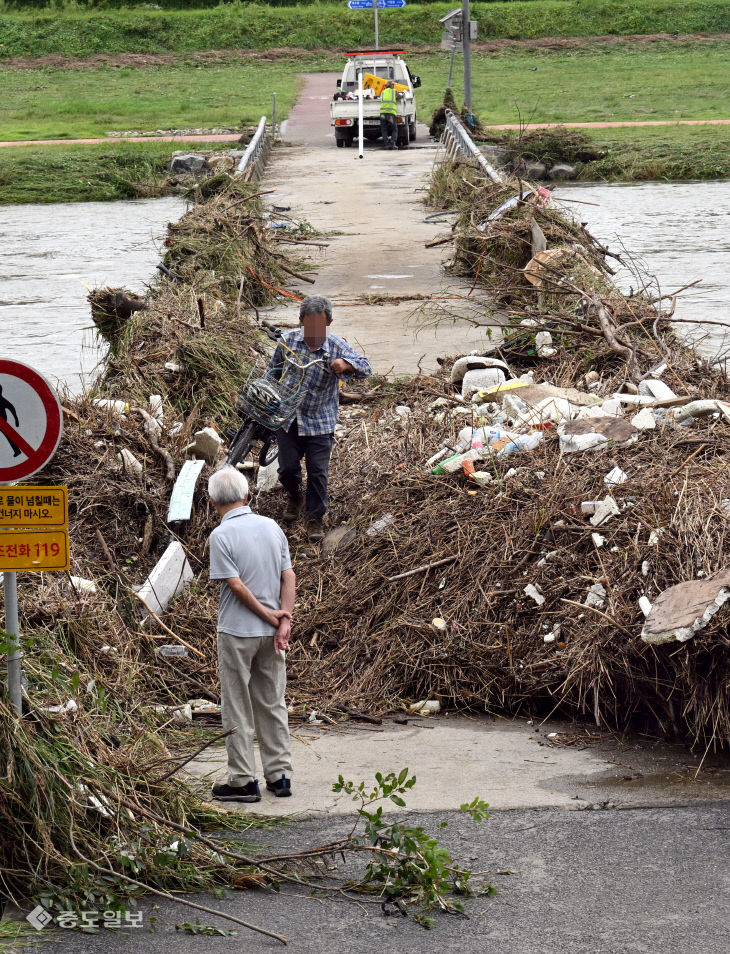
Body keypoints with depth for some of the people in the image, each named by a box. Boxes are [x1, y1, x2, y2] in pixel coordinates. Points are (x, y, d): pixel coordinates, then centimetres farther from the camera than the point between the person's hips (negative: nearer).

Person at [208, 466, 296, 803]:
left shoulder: (221, 536, -14)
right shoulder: (272, 527, 3)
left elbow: (237, 586, -17)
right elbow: (289, 577, -1)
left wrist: (269, 616, -9)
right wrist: (284, 621, -5)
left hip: (237, 632, -5)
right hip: (271, 634, 5)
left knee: (238, 709, 3)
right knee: (273, 704, 14)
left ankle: (243, 781, 6)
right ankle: (279, 775, 18)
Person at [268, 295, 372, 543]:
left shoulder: (337, 347, -11)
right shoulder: (288, 341, -4)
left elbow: (365, 368, -21)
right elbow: (273, 371, 12)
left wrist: (345, 364, -41)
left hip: (320, 422, -2)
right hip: (288, 418, 2)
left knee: (318, 471, 0)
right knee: (287, 468, 6)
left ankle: (315, 517, 17)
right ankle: (294, 497, 38)